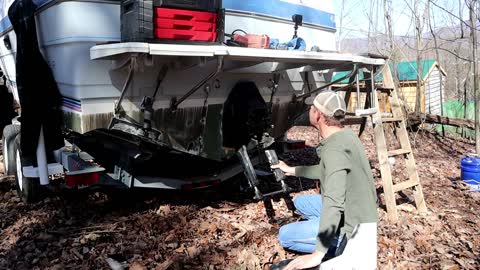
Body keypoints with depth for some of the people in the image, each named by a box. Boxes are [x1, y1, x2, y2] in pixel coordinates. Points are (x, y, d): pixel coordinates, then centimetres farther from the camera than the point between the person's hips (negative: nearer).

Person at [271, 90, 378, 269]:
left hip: (353, 226, -9)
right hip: (357, 213, 9)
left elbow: (333, 202, -36)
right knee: (300, 202, 22)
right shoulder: (344, 135, 1)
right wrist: (292, 170, 27)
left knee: (285, 235, -3)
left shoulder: (335, 149, -30)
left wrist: (318, 254, -32)